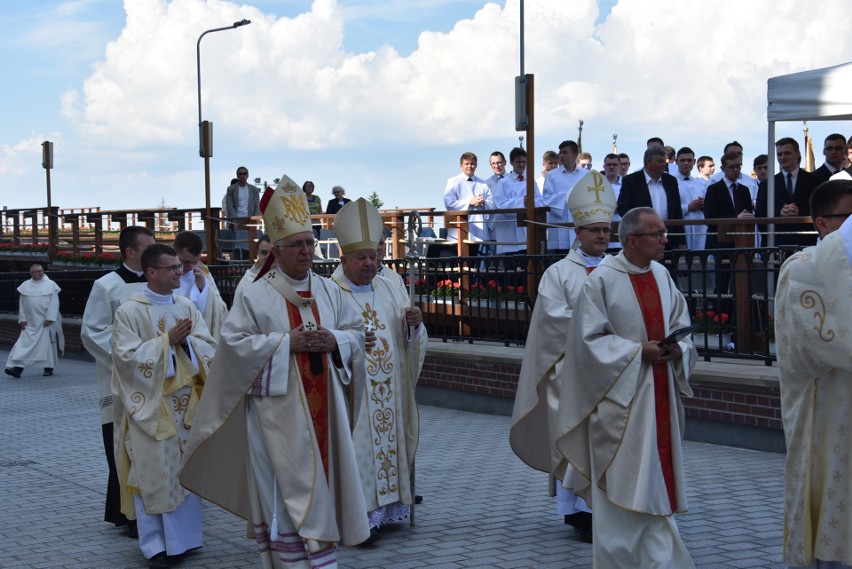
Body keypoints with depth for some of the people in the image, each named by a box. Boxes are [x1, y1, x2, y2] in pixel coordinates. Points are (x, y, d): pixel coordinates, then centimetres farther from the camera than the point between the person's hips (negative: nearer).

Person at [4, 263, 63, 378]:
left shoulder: (51, 285, 0)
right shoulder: (25, 286, 7)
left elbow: (54, 303, -5)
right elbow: (22, 304, 9)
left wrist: (50, 318, -13)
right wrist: (22, 319, 1)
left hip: (46, 321, -2)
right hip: (30, 322, 2)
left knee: (47, 343, 2)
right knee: (25, 343, -5)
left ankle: (48, 368, 14)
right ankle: (18, 367, -10)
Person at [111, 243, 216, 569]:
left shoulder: (187, 307, 7)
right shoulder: (129, 312, -8)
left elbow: (208, 348, 4)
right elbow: (127, 356, -15)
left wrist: (187, 340, -16)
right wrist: (167, 339, -17)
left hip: (185, 402, 5)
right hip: (150, 405, -5)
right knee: (153, 472, -1)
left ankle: (184, 537, 21)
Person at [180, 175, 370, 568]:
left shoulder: (329, 292, 9)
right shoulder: (256, 296, -5)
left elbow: (358, 333, 13)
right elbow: (232, 342, -10)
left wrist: (335, 340, -9)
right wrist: (285, 342, -17)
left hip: (322, 410, 5)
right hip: (279, 412, -5)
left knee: (321, 484, 10)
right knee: (288, 492, -4)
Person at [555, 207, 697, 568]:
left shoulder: (662, 275, 6)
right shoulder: (602, 280, -12)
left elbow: (681, 326, 13)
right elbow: (590, 340, -12)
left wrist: (677, 348, -9)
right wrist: (638, 352, -18)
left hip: (660, 394, 6)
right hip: (621, 394, -6)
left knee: (656, 480, 12)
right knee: (623, 484, -3)